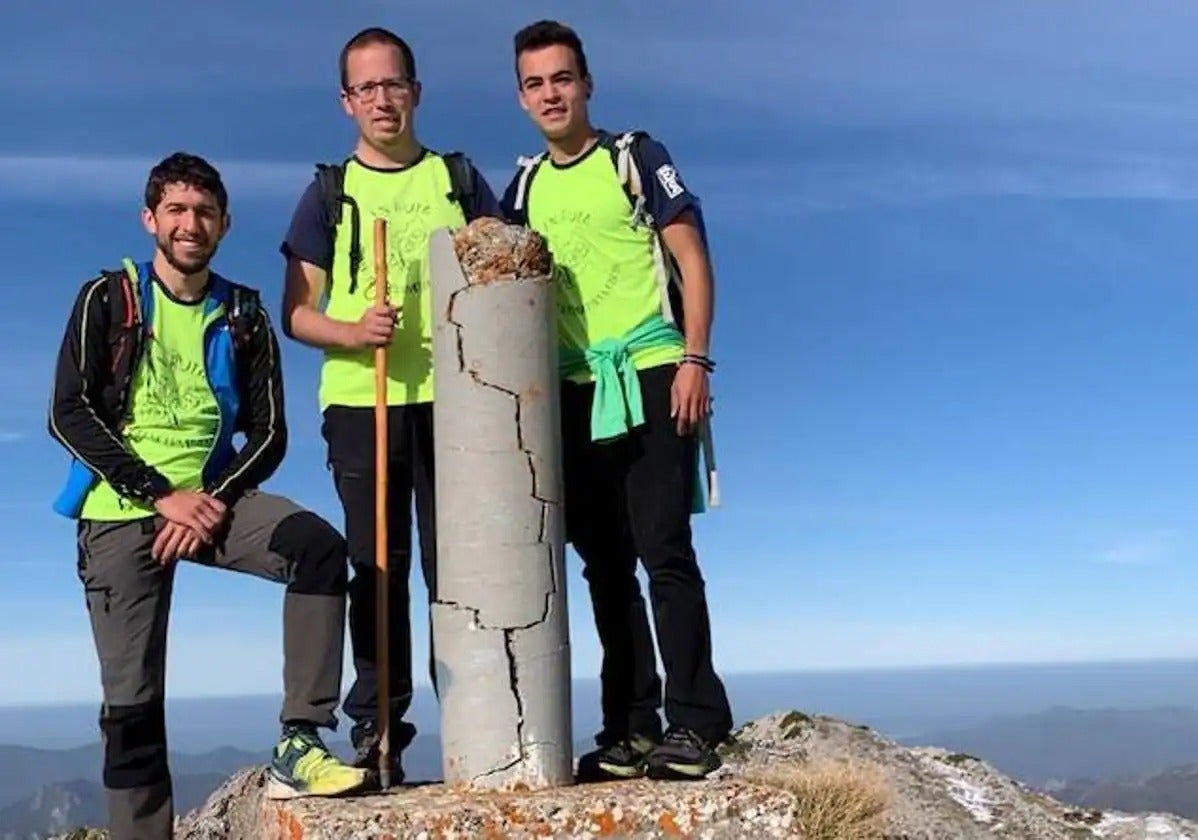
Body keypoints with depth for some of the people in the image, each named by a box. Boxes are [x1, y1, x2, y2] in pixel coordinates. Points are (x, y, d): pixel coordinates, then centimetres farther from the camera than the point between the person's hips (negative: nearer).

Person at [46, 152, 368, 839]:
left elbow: (269, 433, 5)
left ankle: (301, 744, -24)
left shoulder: (243, 317, 8)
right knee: (132, 701, -2)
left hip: (210, 497, 2)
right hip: (120, 512, -1)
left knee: (319, 546, -26)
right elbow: (70, 414, -6)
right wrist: (162, 495, -15)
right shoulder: (108, 300, 3)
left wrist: (213, 499, -13)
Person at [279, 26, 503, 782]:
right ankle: (376, 731, 8)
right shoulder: (329, 194, 12)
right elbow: (296, 312, 7)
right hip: (360, 403, 0)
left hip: (455, 399, 0)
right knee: (378, 569, 2)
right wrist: (351, 332, -13)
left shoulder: (460, 178, 14)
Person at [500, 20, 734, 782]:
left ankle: (694, 723, -3)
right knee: (605, 562, 6)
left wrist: (694, 359, -13)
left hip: (649, 376, -5)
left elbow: (692, 257, -2)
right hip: (572, 392, 5)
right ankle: (631, 727, 13)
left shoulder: (634, 155, 3)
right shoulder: (524, 186, 15)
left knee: (664, 550, -8)